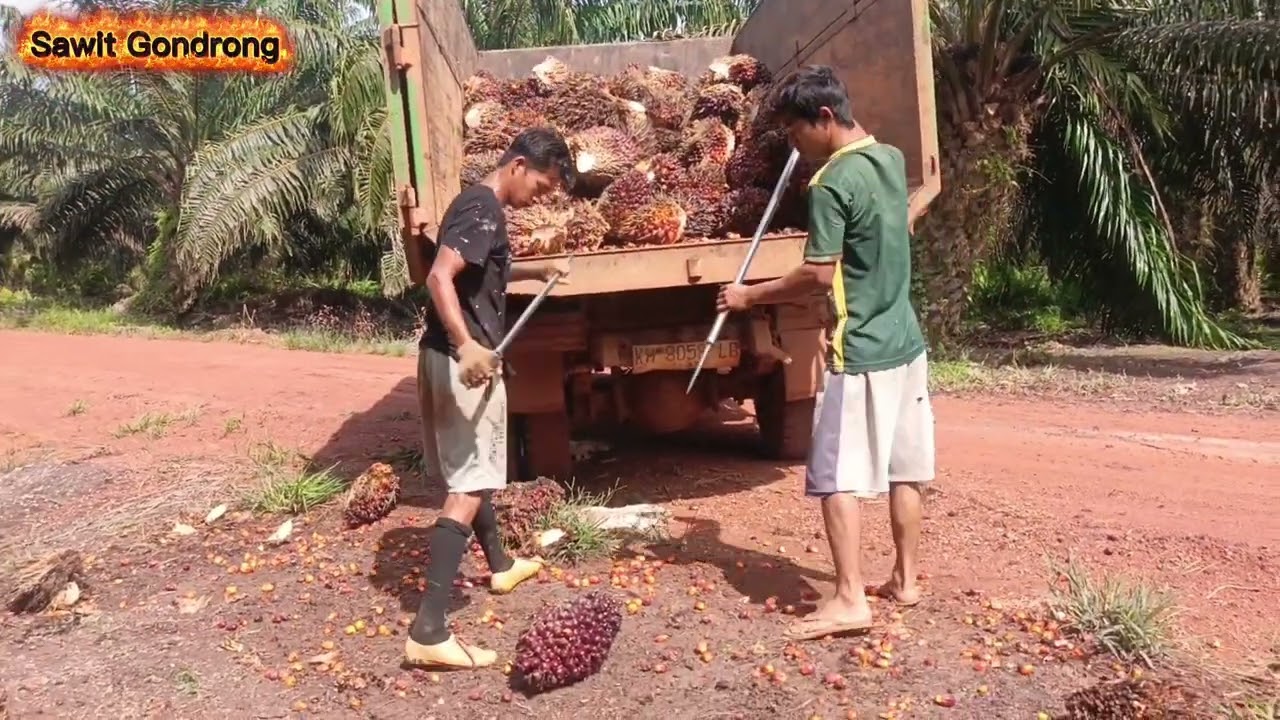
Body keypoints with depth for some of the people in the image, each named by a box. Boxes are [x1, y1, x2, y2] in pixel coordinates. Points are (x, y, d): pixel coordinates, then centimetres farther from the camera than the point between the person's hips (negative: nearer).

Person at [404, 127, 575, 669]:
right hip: (462, 360, -10)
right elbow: (439, 277, -28)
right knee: (469, 486, -9)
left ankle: (500, 565, 45)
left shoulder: (478, 204, 16)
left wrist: (534, 271, 31)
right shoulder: (483, 210, -15)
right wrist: (467, 345, -38)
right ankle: (428, 630, -11)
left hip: (448, 355, 10)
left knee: (471, 470, 23)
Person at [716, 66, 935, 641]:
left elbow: (819, 275, -18)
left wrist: (749, 296, -6)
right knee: (905, 470, 14)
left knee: (836, 477, -2)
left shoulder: (830, 185, -16)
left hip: (860, 352, -9)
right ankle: (905, 579, 26)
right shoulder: (891, 159, 9)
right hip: (906, 342, 9)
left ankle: (850, 600, -1)